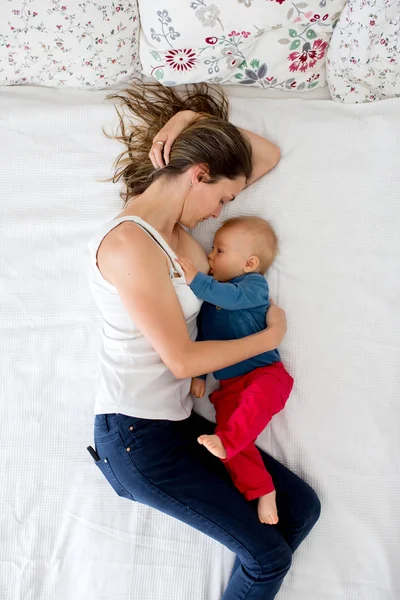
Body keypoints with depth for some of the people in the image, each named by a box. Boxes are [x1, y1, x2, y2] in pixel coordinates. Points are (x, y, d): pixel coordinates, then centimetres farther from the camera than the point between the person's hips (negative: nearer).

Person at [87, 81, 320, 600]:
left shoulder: (172, 222, 8)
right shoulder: (129, 242, -20)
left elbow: (267, 158, 13)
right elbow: (182, 359, -19)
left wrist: (199, 124, 1)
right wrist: (272, 334, -7)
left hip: (178, 422, 9)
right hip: (137, 436, -9)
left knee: (302, 507, 7)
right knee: (268, 556, -5)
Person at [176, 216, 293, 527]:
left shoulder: (255, 284, -3)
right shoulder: (209, 294, 16)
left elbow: (233, 297, -26)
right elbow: (201, 337, 21)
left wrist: (197, 280, -35)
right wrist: (198, 373, 12)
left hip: (264, 373, -5)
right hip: (229, 385, 5)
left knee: (256, 397, -39)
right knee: (236, 443, -12)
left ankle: (226, 442, -47)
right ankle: (263, 492, -5)